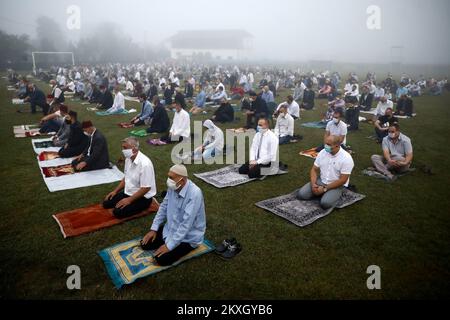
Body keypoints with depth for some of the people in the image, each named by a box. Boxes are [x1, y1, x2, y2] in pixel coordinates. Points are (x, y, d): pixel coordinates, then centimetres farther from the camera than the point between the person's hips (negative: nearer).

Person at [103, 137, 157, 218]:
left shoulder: (145, 163, -28)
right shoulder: (128, 159, 0)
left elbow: (146, 188, -26)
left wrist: (129, 200, -22)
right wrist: (115, 191, 9)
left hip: (143, 197, -8)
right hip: (128, 192, 9)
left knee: (118, 212, -20)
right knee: (106, 203, 4)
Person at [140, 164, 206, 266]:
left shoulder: (194, 194, -32)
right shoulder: (173, 187, -8)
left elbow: (186, 224, -32)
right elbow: (164, 207, 7)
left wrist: (169, 245, -28)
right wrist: (153, 229, 2)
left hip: (188, 236, -7)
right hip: (171, 229, 7)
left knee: (161, 259, -19)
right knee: (145, 244, 1)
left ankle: (185, 247, 5)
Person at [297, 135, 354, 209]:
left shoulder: (346, 158, -18)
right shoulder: (322, 152, -3)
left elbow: (342, 180, -19)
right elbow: (314, 170, 3)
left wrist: (325, 188, -21)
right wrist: (313, 184, -15)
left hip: (337, 185, -5)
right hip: (321, 181, 5)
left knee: (325, 203, -31)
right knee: (301, 194, -13)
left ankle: (334, 195, 2)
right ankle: (325, 194, 8)